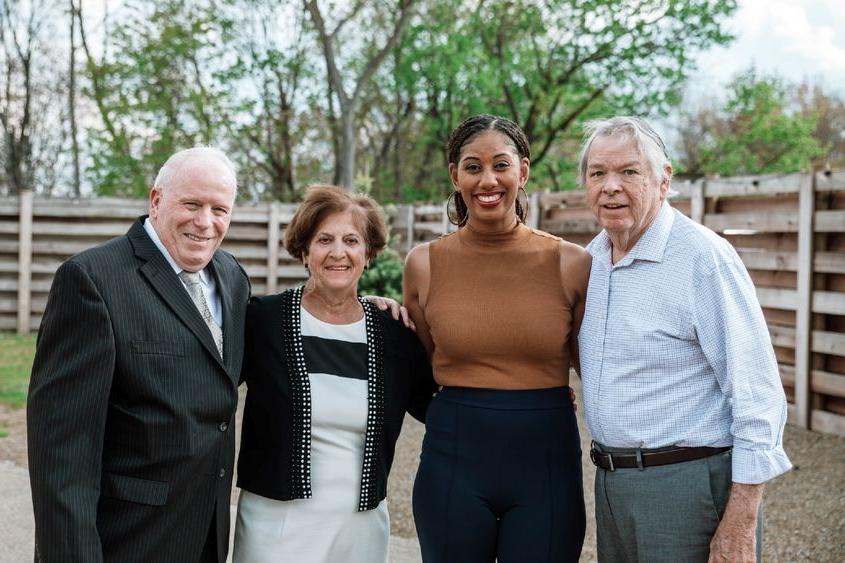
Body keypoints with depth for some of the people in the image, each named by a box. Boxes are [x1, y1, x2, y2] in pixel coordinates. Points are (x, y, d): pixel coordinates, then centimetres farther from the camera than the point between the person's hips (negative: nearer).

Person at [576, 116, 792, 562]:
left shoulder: (703, 256, -14)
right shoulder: (591, 257, 7)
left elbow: (756, 395, -17)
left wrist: (741, 524, -19)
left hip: (688, 485, -7)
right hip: (610, 482, 7)